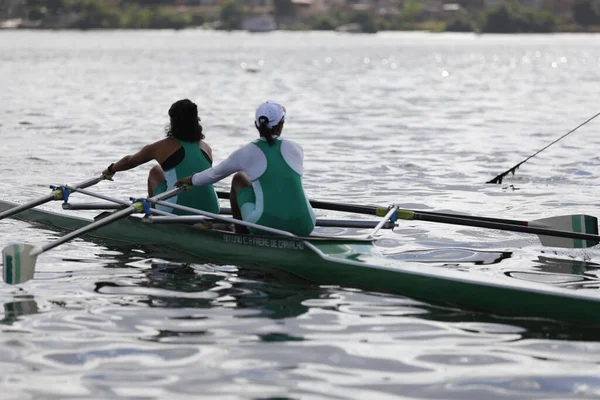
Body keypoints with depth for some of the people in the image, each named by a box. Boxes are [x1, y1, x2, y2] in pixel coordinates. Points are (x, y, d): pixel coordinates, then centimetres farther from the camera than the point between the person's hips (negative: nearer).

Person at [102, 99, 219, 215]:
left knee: (155, 171, 23)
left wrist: (110, 170, 40)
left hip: (177, 214, -3)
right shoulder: (206, 148, 10)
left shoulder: (163, 147, 1)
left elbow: (129, 161, 19)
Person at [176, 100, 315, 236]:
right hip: (303, 227, 2)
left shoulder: (246, 153, 2)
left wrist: (192, 180, 41)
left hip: (265, 225, -2)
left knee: (238, 179, 24)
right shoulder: (296, 149, 7)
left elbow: (215, 173, 19)